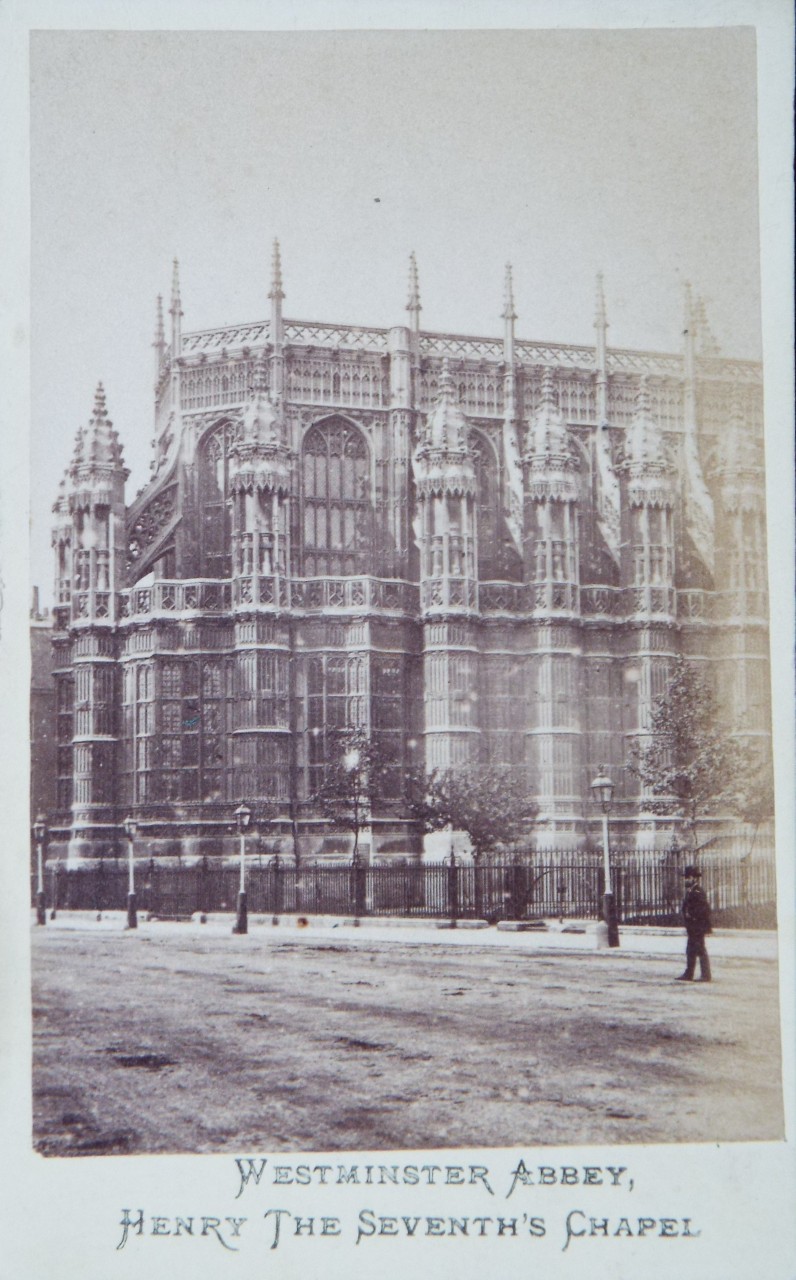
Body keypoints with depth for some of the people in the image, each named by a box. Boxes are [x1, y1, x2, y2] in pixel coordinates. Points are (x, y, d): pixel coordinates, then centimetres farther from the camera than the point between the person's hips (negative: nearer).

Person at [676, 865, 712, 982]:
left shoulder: (698, 891, -16)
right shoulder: (690, 891, 15)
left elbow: (705, 908, -21)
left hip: (698, 927, -10)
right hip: (692, 928, 10)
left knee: (701, 950, -6)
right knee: (690, 951, 14)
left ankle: (706, 975, -2)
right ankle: (688, 974, 21)